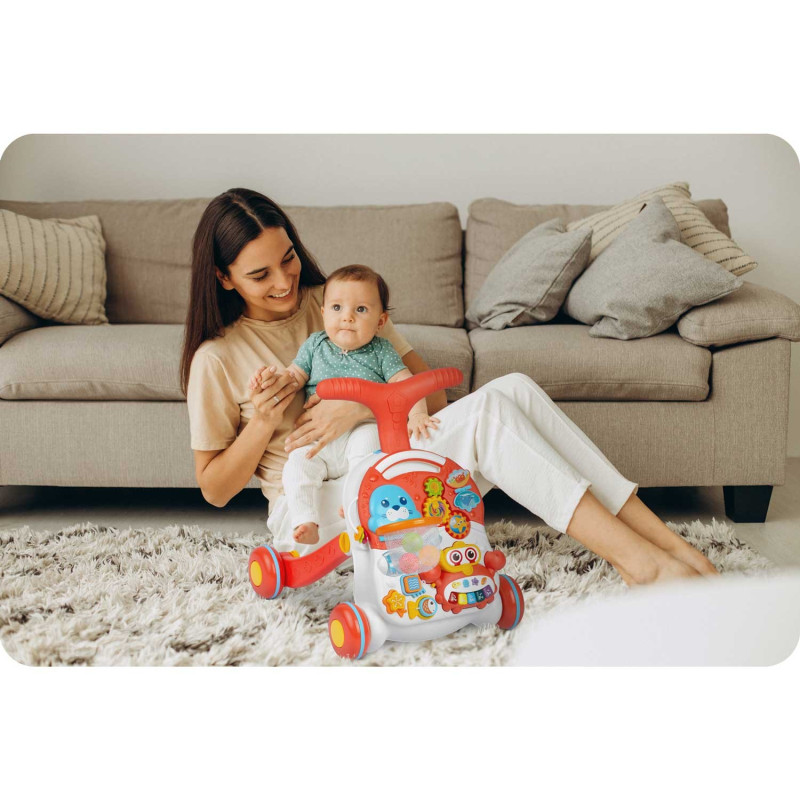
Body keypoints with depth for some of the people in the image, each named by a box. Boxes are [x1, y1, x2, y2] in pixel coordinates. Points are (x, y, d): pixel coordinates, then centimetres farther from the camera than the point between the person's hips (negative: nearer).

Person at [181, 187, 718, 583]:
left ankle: (664, 541, -25)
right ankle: (637, 558, -32)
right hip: (311, 511, -5)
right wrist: (260, 424, -16)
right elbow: (214, 489, 2)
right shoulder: (216, 358, -2)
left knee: (514, 387, -22)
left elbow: (430, 392, 2)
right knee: (488, 411, -27)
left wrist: (361, 408, -18)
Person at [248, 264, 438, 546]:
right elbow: (294, 377, 12)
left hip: (362, 429, -2)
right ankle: (305, 524, -26)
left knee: (368, 438, -34)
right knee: (298, 464, -24)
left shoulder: (380, 351, 6)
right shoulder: (315, 345, 13)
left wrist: (417, 414, -22)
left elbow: (406, 384, -3)